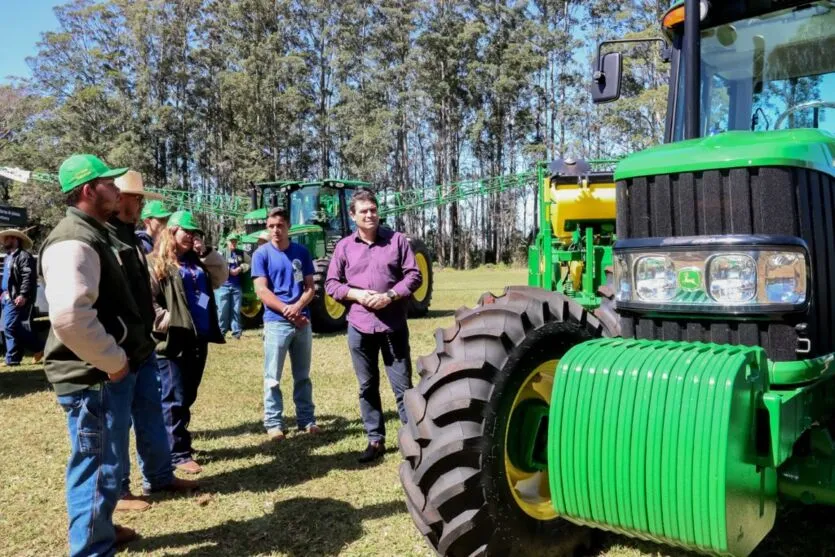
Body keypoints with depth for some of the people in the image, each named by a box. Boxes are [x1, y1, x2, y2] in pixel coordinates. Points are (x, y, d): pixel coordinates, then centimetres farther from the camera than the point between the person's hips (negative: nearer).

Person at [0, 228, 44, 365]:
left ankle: (39, 347, -4)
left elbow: (29, 276, -19)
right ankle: (12, 359, 11)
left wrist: (23, 295, -26)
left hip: (17, 299, -10)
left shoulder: (24, 256, -9)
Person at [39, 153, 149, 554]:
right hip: (94, 378, -11)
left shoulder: (93, 233, 14)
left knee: (105, 461, 24)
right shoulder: (74, 240, -20)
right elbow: (68, 314, -35)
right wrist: (113, 361, -23)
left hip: (108, 375, 11)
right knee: (98, 467, 0)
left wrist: (119, 359, 19)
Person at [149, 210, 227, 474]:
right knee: (175, 399, -3)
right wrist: (164, 319, -20)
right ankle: (179, 453, 3)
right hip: (173, 341, -8)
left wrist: (208, 252, 11)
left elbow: (220, 278, 20)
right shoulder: (156, 262, -5)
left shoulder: (196, 260, 19)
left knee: (188, 397, 15)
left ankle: (178, 441, 28)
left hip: (198, 339, 8)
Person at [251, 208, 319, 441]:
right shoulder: (261, 254, -1)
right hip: (276, 323, -3)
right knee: (273, 377, 0)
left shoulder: (302, 252, 7)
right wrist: (287, 311, -14)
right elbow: (262, 292, -8)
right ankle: (273, 422, 8)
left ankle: (306, 419, 19)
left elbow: (310, 287, 5)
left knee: (303, 375, 11)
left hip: (303, 322, 3)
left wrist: (297, 307, -13)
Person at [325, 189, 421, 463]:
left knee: (403, 385, 3)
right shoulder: (344, 246, 5)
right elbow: (331, 284, 7)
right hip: (359, 328, 2)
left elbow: (413, 276, -1)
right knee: (367, 387, 10)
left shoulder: (397, 240, 1)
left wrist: (390, 296, -15)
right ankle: (375, 440, 22)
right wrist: (357, 294, -10)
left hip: (393, 326, -2)